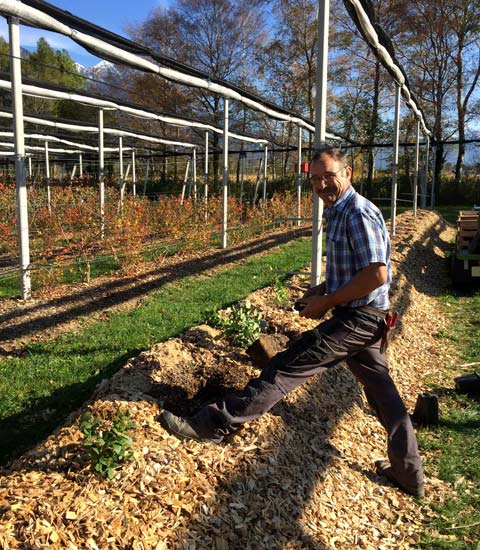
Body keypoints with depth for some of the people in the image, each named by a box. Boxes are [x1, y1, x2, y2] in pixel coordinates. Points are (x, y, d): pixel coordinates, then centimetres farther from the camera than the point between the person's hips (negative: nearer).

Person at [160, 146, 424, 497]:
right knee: (380, 388, 16)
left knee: (285, 369, -11)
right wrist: (323, 289, 8)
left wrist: (326, 302, -18)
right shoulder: (338, 213, 14)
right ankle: (409, 471, 30)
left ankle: (217, 423, -7)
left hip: (356, 320, -10)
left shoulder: (358, 214, -18)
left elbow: (377, 274, -25)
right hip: (365, 319, 10)